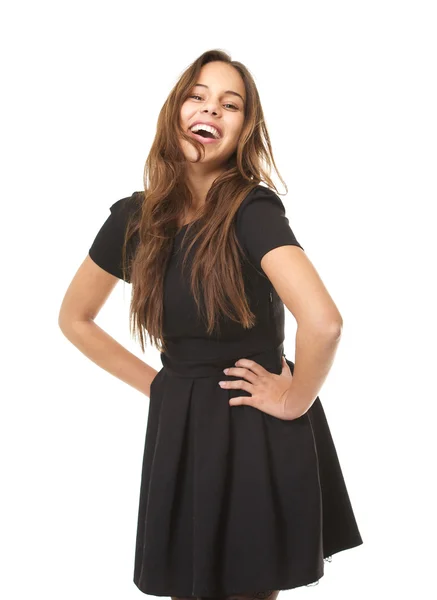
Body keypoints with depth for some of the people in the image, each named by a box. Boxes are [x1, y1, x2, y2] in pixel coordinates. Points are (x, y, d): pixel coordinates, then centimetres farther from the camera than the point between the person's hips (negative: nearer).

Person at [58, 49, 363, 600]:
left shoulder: (253, 209, -17)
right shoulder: (134, 218, -2)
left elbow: (322, 322, -32)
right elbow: (74, 319, 12)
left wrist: (293, 401, -17)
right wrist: (157, 385, 8)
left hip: (261, 434, -4)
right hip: (180, 432, 4)